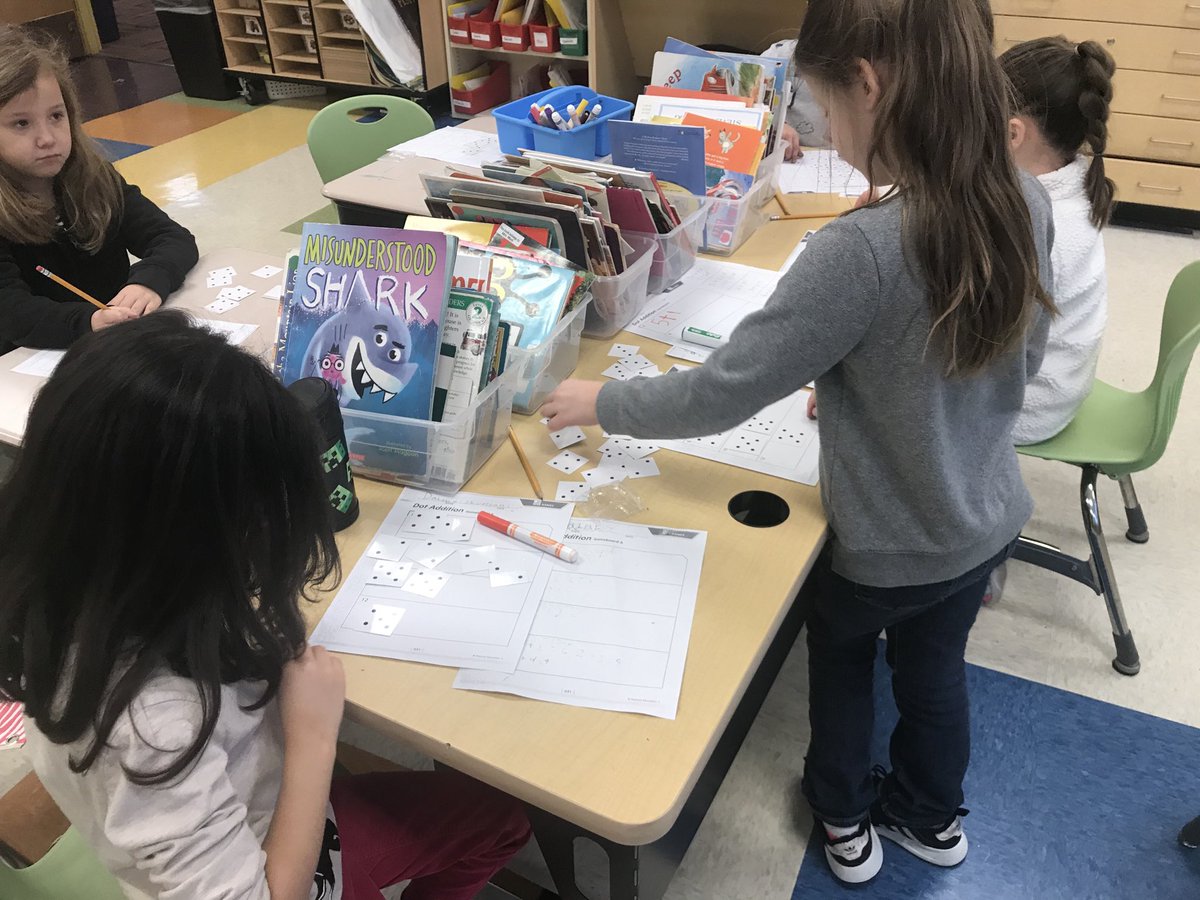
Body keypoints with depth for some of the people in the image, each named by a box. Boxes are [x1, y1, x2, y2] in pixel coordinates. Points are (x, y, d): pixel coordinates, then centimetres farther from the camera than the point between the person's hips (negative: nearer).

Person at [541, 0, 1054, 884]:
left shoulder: (864, 248, -35)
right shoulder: (1027, 202, -11)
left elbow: (719, 393, -28)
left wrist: (601, 401, -11)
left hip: (890, 549, -5)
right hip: (989, 521, 6)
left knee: (839, 653, 26)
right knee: (933, 667, 29)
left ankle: (844, 820, 50)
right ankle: (932, 819, 55)